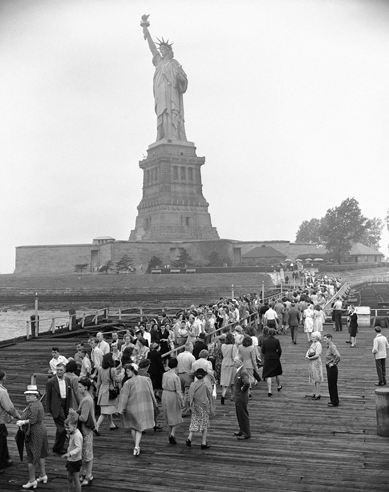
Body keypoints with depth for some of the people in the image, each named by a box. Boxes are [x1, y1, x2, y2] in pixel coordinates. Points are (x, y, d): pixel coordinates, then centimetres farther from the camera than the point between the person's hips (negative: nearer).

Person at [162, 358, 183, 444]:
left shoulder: (164, 375, -5)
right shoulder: (176, 377, -21)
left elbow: (163, 386, 6)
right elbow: (178, 391, -17)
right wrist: (182, 400, -8)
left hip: (165, 395, 5)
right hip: (173, 396, -5)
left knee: (169, 415, 19)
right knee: (175, 415, 12)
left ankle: (171, 434, 28)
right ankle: (172, 434, -2)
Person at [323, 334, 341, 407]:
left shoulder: (332, 347, -20)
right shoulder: (329, 346, 10)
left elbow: (338, 356, -34)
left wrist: (333, 363, -22)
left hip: (332, 368, -10)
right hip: (329, 368, 10)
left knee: (332, 385, -2)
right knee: (331, 384, 17)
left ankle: (335, 402, 6)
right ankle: (333, 400, 28)